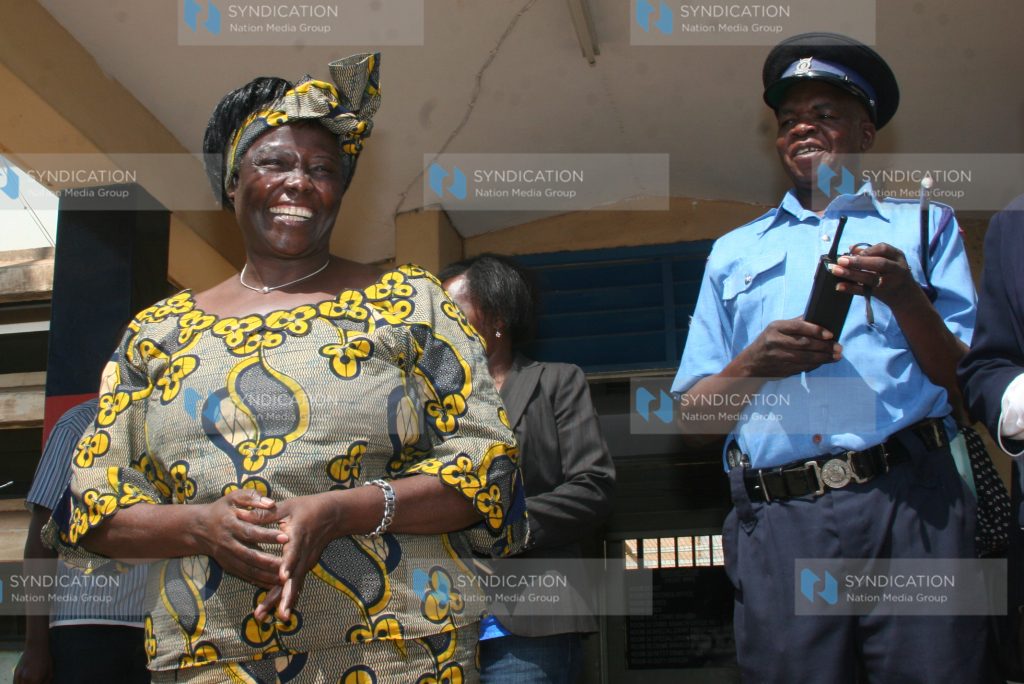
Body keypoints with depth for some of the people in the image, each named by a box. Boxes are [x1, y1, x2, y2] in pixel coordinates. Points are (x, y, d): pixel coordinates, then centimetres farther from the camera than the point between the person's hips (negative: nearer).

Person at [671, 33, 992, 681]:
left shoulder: (924, 226, 17)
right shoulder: (735, 253, 21)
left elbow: (969, 387, 7)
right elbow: (693, 416, 15)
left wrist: (907, 299, -9)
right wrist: (752, 366, -5)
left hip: (911, 507, -1)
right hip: (779, 523, 2)